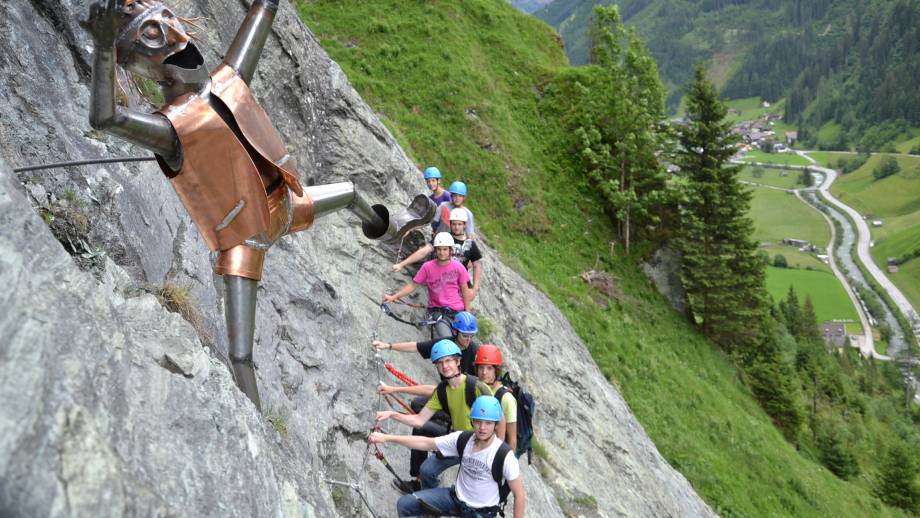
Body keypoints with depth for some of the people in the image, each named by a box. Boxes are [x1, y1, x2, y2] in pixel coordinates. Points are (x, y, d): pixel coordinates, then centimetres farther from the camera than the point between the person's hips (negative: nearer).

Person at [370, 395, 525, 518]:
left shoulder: (504, 455, -24)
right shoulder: (462, 439, -10)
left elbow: (519, 494, -17)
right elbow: (426, 443, -7)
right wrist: (387, 438, -10)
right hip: (456, 497, 5)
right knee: (405, 504, -4)